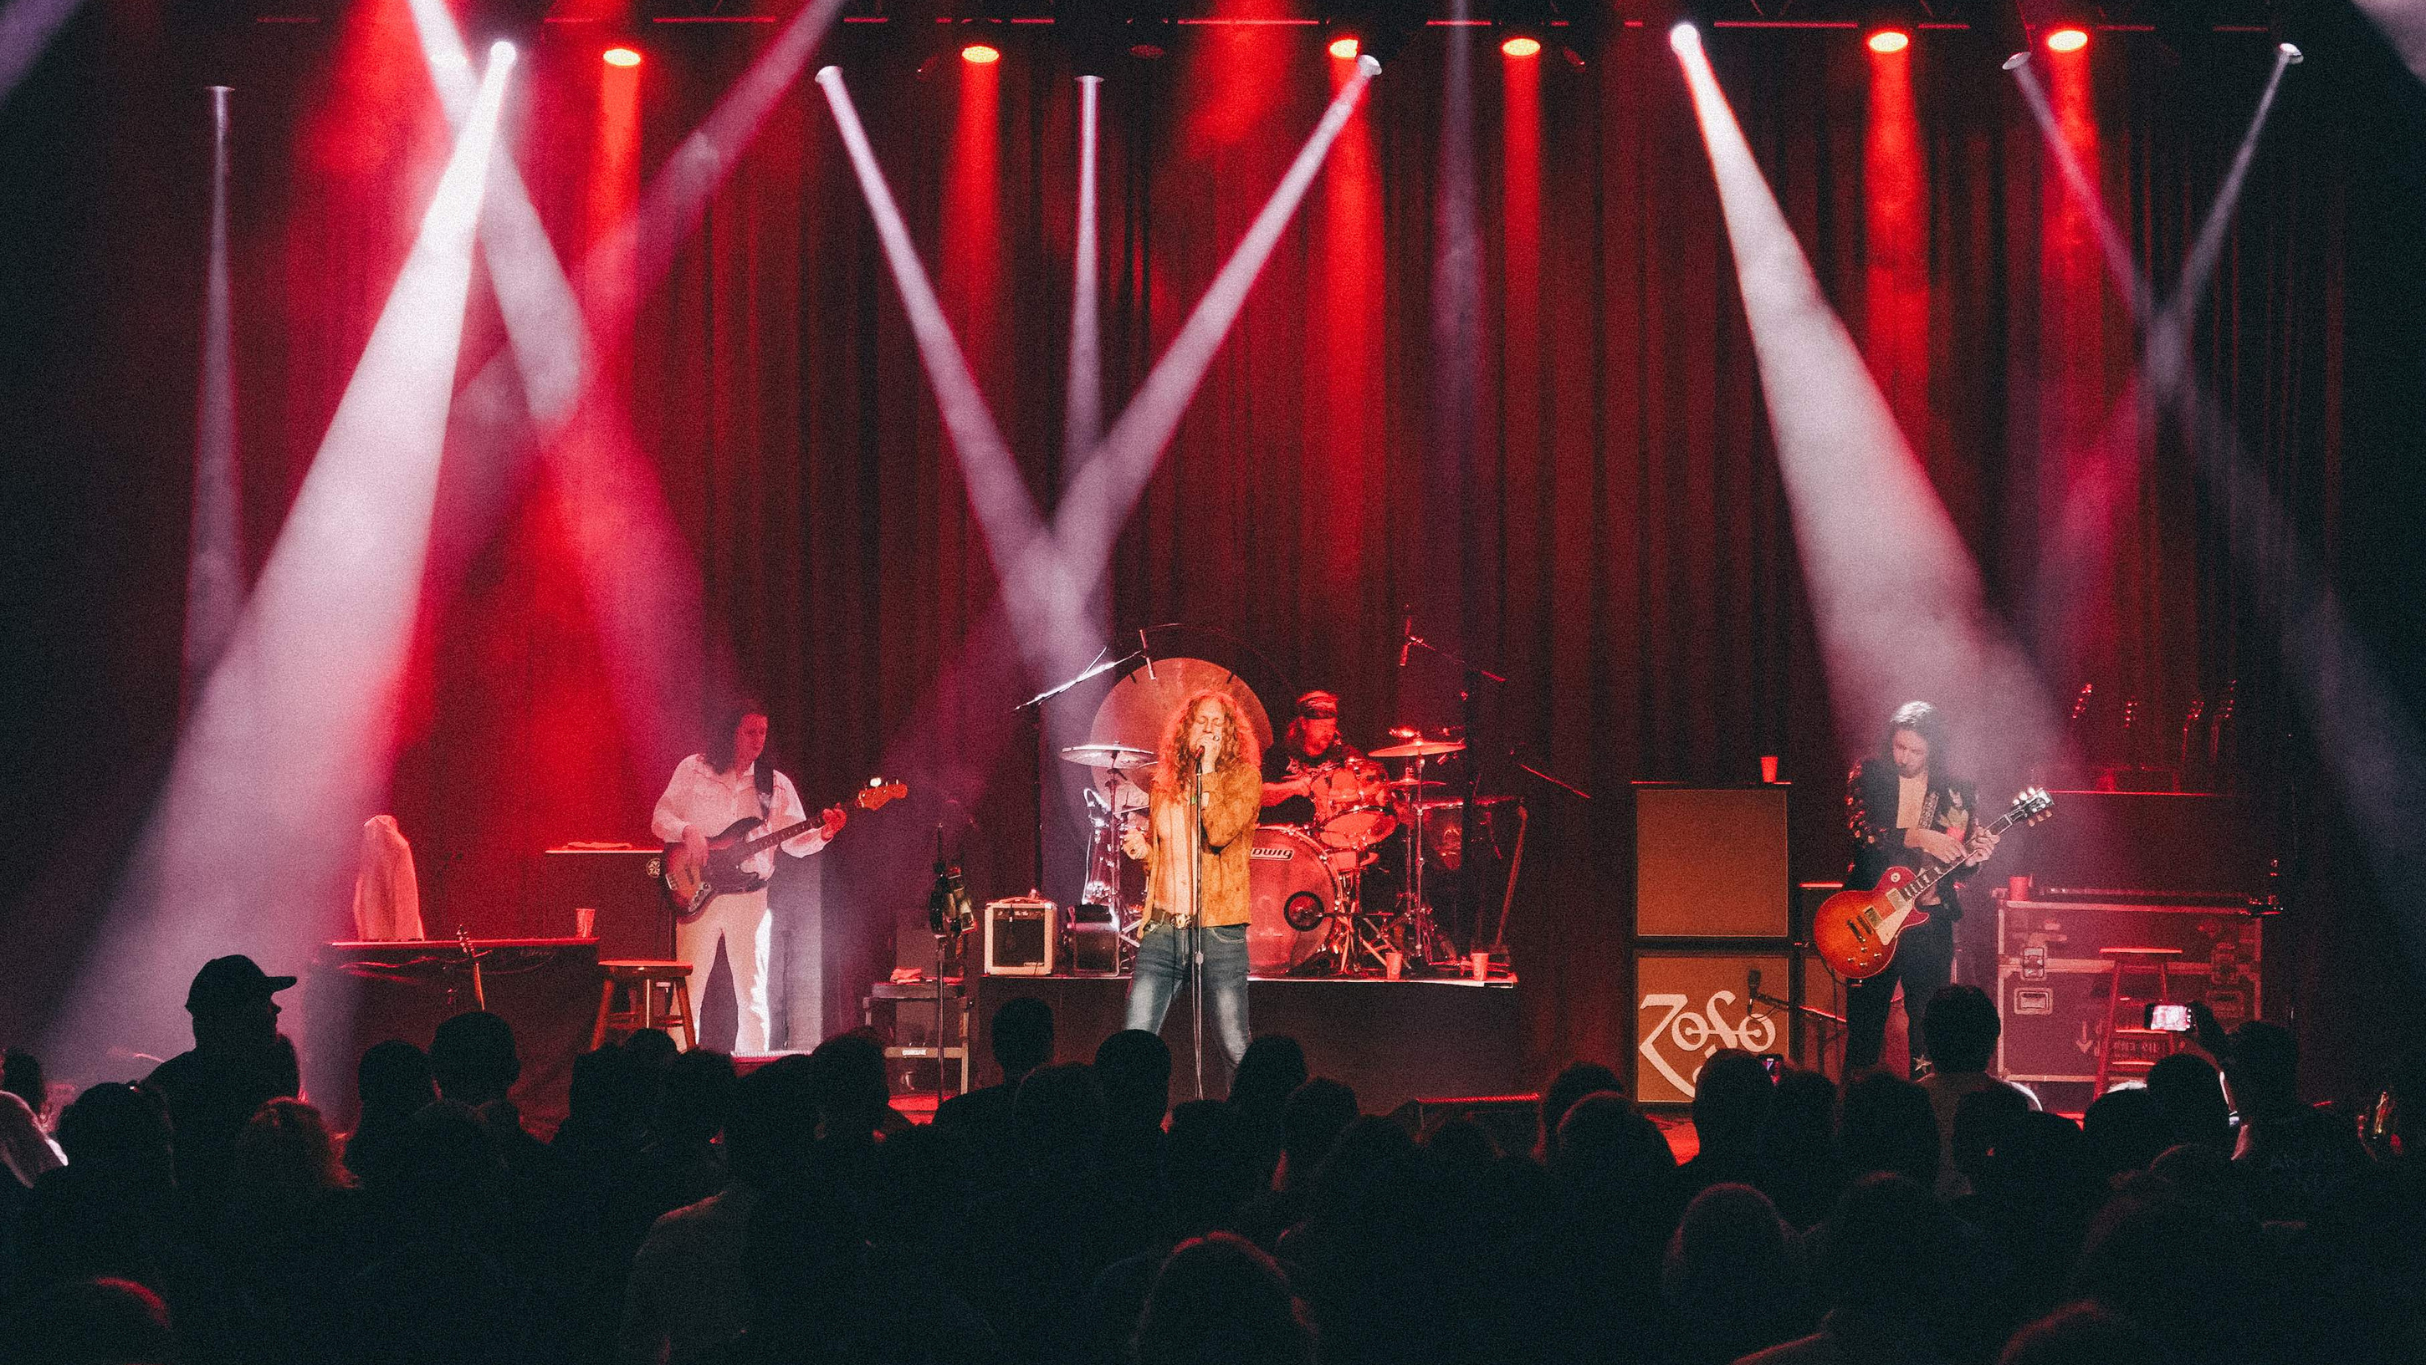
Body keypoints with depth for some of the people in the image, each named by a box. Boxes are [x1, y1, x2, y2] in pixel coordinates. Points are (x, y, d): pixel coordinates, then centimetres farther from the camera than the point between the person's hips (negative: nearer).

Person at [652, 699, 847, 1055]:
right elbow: (660, 818, 6)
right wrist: (686, 831, -15)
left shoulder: (775, 785, 9)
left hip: (750, 900, 1)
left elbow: (795, 842, 5)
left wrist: (823, 833, -16)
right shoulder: (694, 770, 5)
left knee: (752, 995, 0)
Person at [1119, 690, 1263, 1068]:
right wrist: (1142, 851, 5)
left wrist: (1208, 771, -12)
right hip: (1162, 928, 4)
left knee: (1236, 1051, -3)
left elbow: (1220, 833, -17)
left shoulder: (1244, 778, 2)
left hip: (1217, 931, -4)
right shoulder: (1165, 785, 15)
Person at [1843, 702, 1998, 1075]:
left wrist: (1971, 856, -13)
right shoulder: (1868, 774, 0)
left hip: (1930, 918, 2)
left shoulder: (1954, 791, 5)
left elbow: (1957, 865, 10)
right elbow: (1860, 828, -17)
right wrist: (1919, 838, -26)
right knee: (1864, 1022, 0)